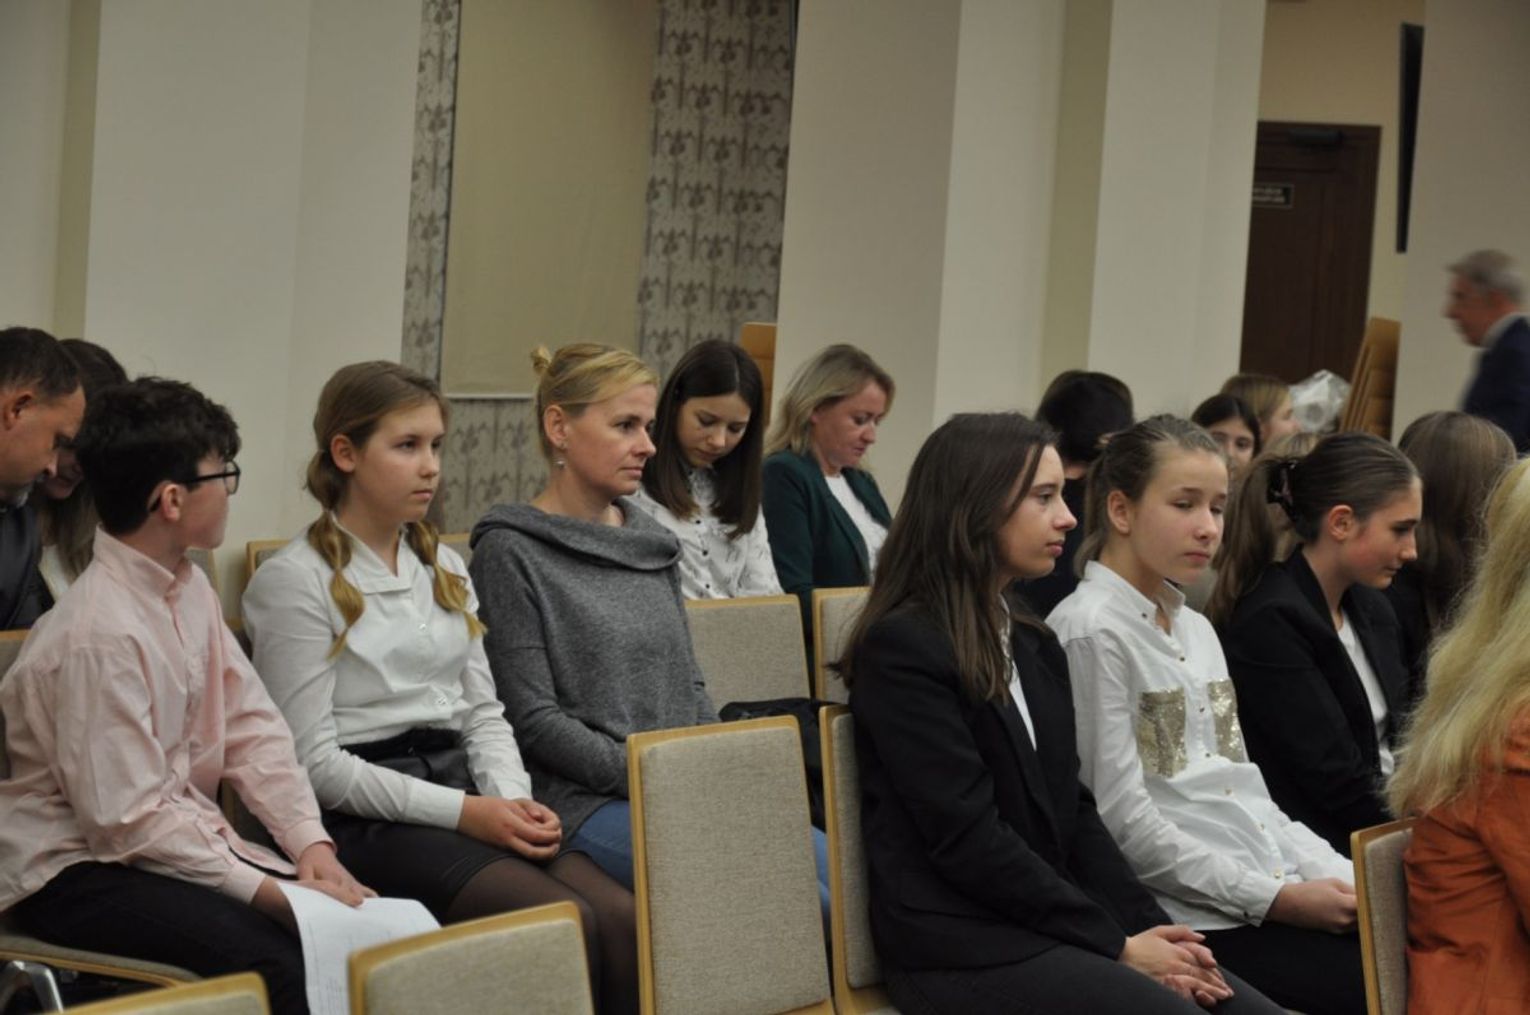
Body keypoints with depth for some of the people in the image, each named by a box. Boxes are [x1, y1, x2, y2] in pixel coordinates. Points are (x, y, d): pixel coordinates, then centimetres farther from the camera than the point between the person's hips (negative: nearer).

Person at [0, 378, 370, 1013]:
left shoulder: (189, 590, 5)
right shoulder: (100, 634, -23)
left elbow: (252, 730, 5)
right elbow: (128, 818, -23)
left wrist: (310, 843, -8)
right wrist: (261, 889, -22)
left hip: (182, 840, 8)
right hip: (78, 873, -8)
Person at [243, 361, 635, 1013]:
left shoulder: (444, 567, 18)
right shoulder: (293, 580, -5)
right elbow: (317, 762, -10)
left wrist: (513, 799, -5)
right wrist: (463, 812, -16)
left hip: (463, 793, 7)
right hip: (366, 818, -6)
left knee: (623, 918, -22)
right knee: (568, 924, -28)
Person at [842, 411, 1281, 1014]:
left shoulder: (1035, 645, 16)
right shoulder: (902, 646, -11)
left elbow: (1071, 809, 13)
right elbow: (970, 840, -16)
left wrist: (1145, 924, -3)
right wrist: (1115, 943, -13)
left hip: (1048, 924, 8)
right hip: (961, 947, -8)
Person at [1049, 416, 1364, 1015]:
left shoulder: (1196, 629, 18)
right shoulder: (1090, 631, -9)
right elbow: (1124, 821, -14)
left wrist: (1338, 874, 4)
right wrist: (1277, 898, -15)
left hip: (1276, 890, 8)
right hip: (1199, 920, -8)